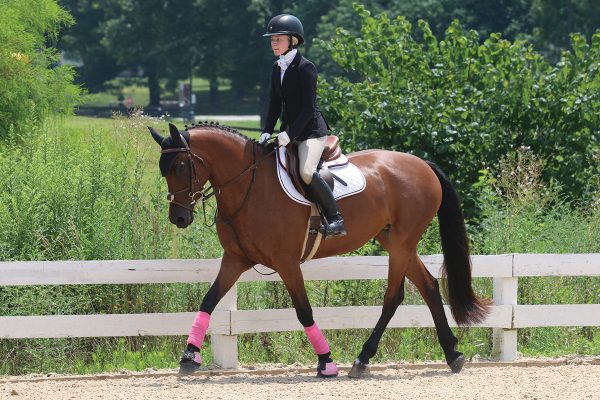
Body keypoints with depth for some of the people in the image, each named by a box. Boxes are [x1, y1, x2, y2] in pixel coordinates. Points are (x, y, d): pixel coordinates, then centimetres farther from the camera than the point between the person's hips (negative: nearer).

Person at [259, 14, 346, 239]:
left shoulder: (305, 68, -13)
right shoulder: (277, 69, 11)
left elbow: (308, 108, -17)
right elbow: (275, 105, 13)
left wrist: (289, 134, -22)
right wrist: (267, 133, 0)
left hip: (311, 130, -9)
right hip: (290, 131, 9)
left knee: (306, 172, -29)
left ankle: (335, 219, -20)